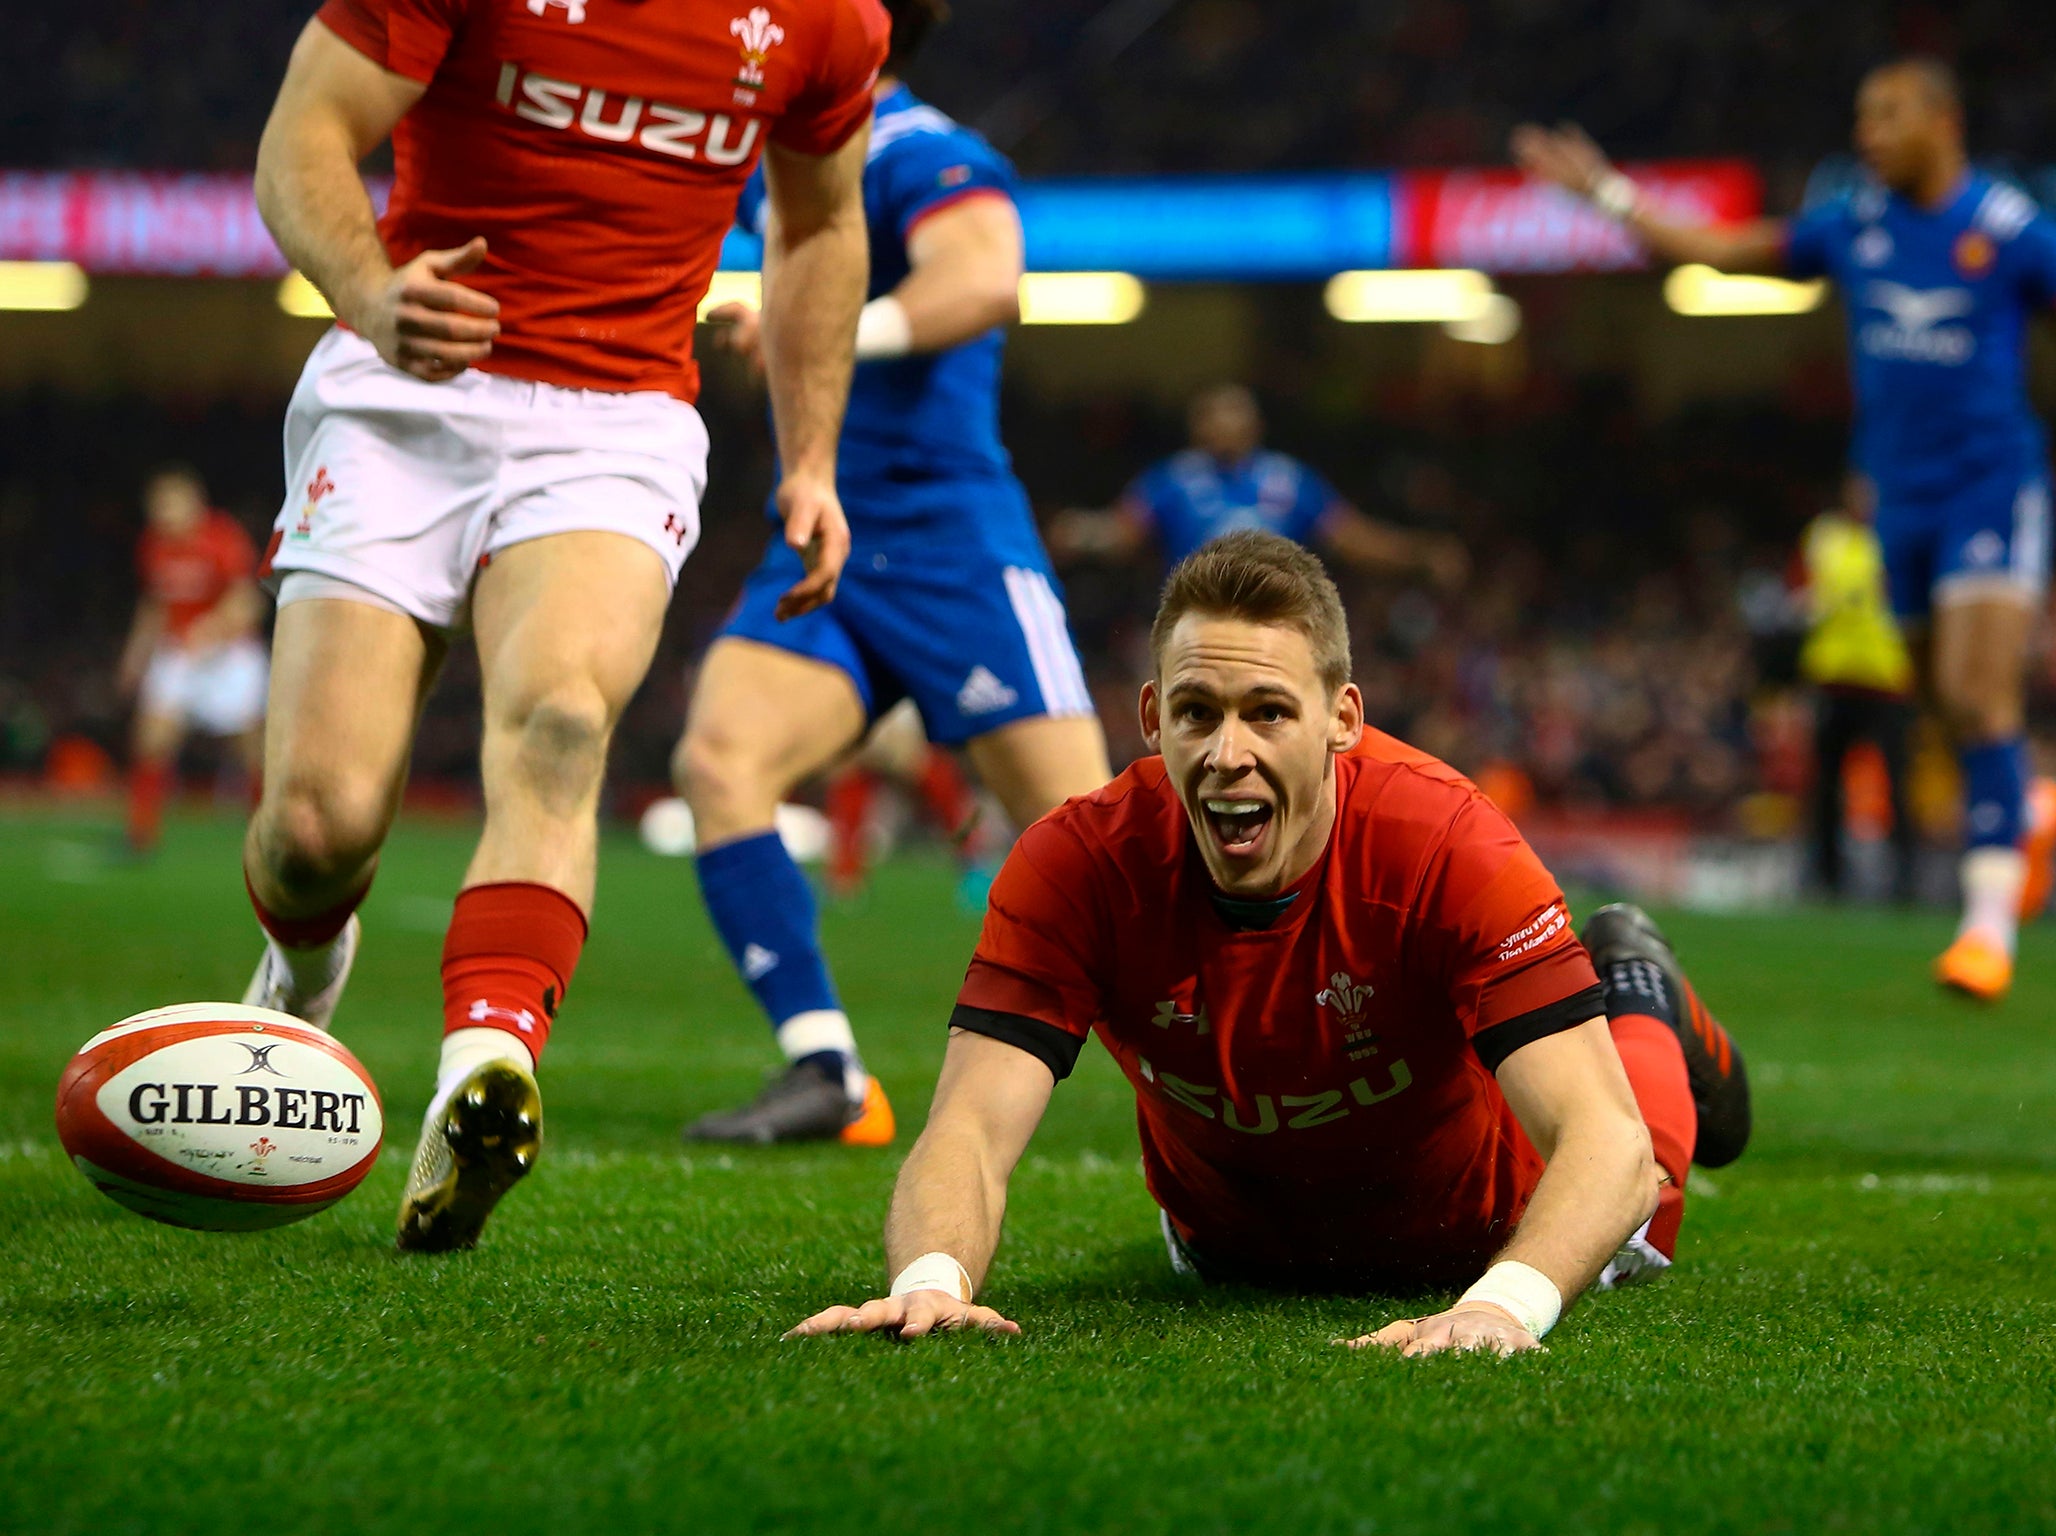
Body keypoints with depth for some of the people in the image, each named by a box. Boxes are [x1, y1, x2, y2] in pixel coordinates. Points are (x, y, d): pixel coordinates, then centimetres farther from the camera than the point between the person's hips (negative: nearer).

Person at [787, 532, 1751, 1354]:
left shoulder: (1451, 847, -41)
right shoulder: (1076, 865, -35)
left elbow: (1608, 1138, -48)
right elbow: (970, 1130, -41)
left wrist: (1505, 1305, -70)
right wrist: (931, 1281, -65)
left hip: (1465, 1230, -2)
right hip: (1237, 1247, 3)